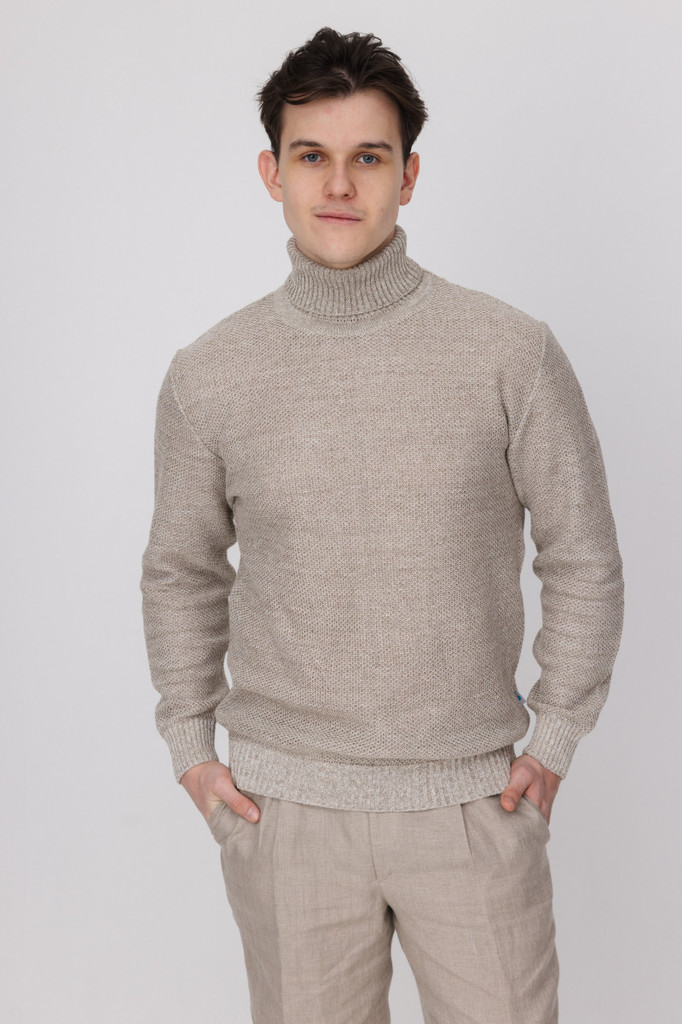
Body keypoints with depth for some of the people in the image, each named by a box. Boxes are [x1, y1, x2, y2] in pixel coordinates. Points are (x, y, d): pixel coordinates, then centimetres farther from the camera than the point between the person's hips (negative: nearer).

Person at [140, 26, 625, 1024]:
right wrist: (189, 746, 6)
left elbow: (584, 562, 2)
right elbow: (181, 571, 11)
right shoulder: (208, 376, -2)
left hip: (473, 797, 0)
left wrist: (553, 743, -1)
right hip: (284, 802, 1)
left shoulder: (514, 354, -7)